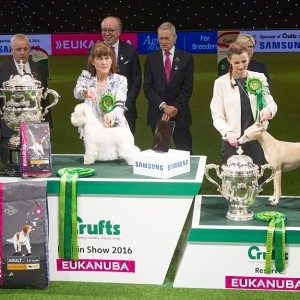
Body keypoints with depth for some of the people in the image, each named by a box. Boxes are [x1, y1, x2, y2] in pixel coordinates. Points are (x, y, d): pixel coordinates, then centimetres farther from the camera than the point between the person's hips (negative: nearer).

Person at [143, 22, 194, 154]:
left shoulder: (186, 58, 3)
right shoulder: (151, 58, 6)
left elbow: (187, 88, -2)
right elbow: (147, 87, 0)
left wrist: (174, 108, -10)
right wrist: (163, 106, -12)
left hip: (179, 114, -1)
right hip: (157, 115, 1)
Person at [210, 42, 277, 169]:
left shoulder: (259, 78, 7)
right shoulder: (221, 82, 2)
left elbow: (271, 103, 3)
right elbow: (217, 115, -1)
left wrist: (268, 109, -21)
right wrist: (228, 132, -19)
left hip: (256, 140, 1)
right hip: (232, 141, -1)